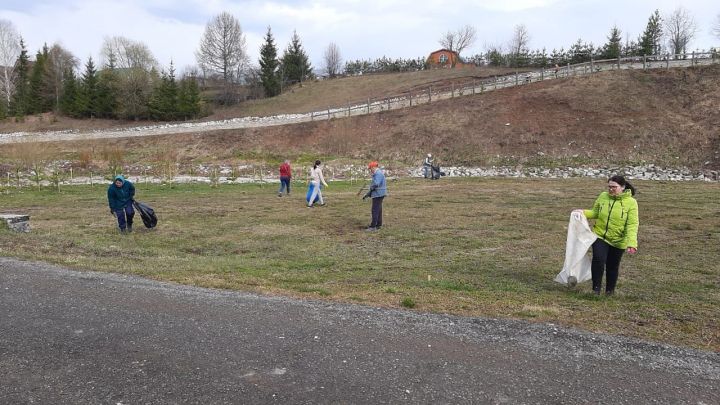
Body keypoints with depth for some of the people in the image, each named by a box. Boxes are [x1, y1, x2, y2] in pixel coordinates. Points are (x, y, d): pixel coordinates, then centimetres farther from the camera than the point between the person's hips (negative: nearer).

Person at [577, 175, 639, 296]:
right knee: (598, 259, -17)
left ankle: (610, 290, 32)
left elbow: (632, 225, -17)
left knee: (613, 266, 12)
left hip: (618, 240, -1)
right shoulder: (603, 196, -3)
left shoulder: (631, 202, -12)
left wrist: (632, 243, -28)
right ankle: (596, 288, -4)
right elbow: (594, 212, 9)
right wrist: (583, 213, -11)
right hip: (600, 235, 1)